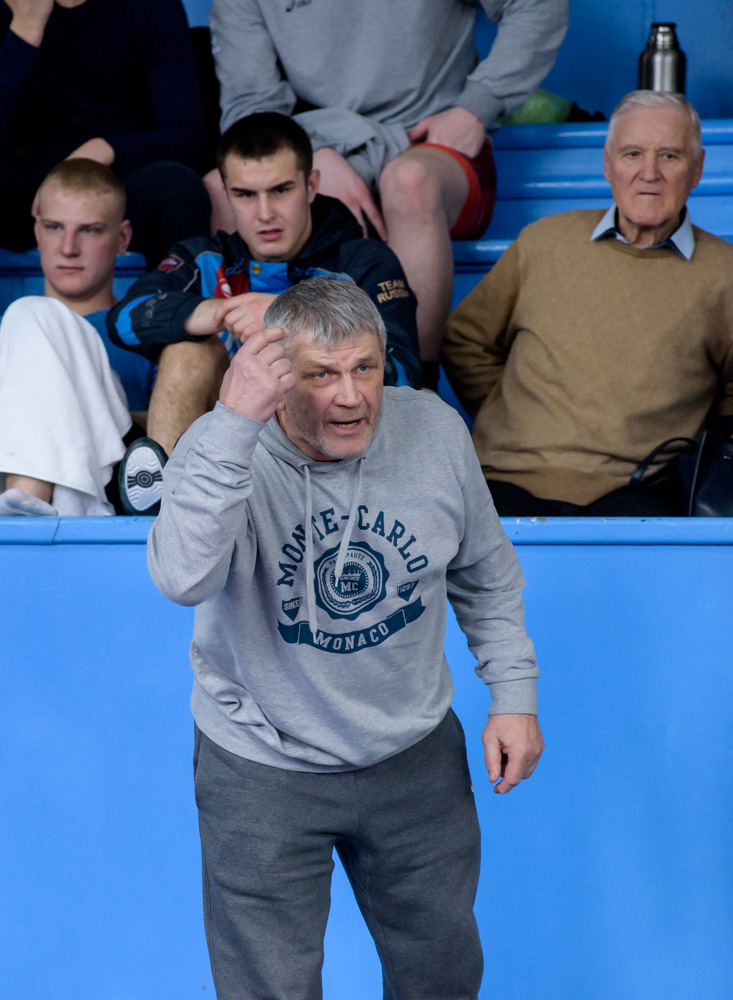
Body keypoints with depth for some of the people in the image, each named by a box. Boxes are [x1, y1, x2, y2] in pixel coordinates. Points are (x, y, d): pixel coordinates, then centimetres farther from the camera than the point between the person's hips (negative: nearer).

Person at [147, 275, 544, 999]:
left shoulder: (435, 431, -9)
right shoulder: (222, 450, -20)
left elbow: (485, 571, 8)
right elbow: (184, 579, -40)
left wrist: (514, 693, 4)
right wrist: (235, 422, -44)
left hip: (417, 753, 4)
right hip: (264, 770, -3)